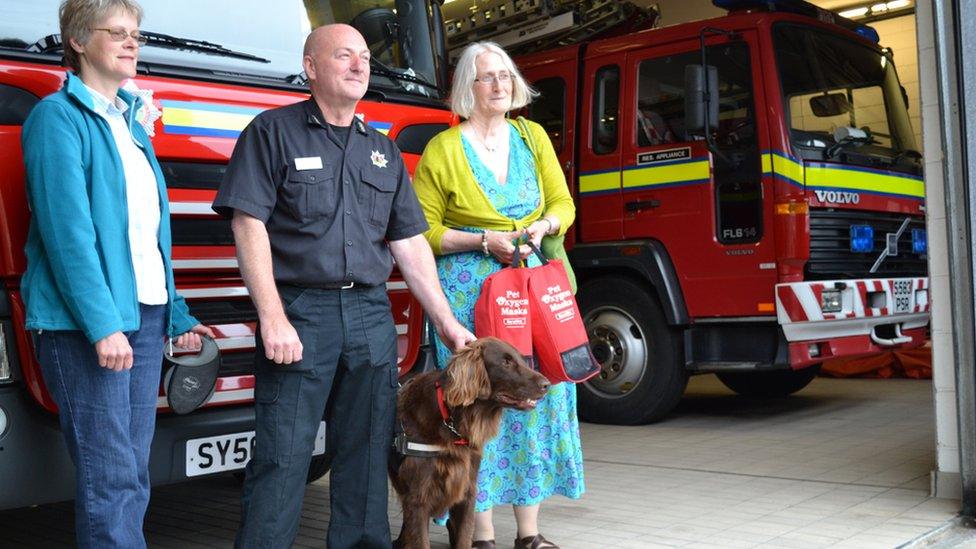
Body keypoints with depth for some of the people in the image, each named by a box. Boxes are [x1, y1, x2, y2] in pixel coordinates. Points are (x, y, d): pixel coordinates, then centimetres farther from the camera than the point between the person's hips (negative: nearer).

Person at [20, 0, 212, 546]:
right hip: (84, 323, -8)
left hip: (145, 317, 8)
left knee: (135, 472, 11)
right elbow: (67, 229, -14)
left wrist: (176, 315, 16)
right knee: (110, 476, -8)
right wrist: (101, 322, -21)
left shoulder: (133, 126, 19)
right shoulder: (59, 117, -4)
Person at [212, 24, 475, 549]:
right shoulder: (273, 132, 1)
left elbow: (409, 243, 16)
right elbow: (249, 225, -7)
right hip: (300, 313, -5)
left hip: (372, 316, 5)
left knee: (367, 456, 10)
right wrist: (272, 318, -16)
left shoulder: (383, 150, 17)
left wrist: (446, 322, 10)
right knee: (282, 458, -5)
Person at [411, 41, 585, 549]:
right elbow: (424, 231, -3)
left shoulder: (532, 137, 11)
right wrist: (485, 241, -14)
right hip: (468, 289, -4)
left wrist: (542, 226, -8)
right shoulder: (443, 150, -3)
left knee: (534, 398, 2)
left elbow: (563, 202, 13)